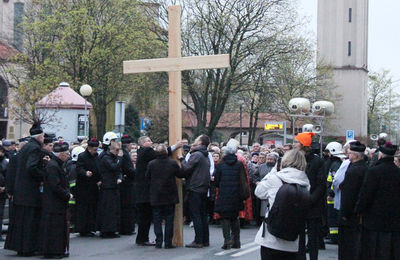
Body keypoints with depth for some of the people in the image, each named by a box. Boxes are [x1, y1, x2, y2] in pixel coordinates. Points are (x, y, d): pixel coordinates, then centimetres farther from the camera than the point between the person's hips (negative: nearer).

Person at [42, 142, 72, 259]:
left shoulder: (57, 165, 14)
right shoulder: (53, 166, -19)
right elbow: (55, 186, -23)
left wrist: (67, 193, 7)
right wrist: (67, 195, -13)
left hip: (58, 204, 10)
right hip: (54, 204, -10)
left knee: (61, 226, 14)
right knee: (54, 226, -4)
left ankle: (60, 250, 21)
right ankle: (52, 251, 1)